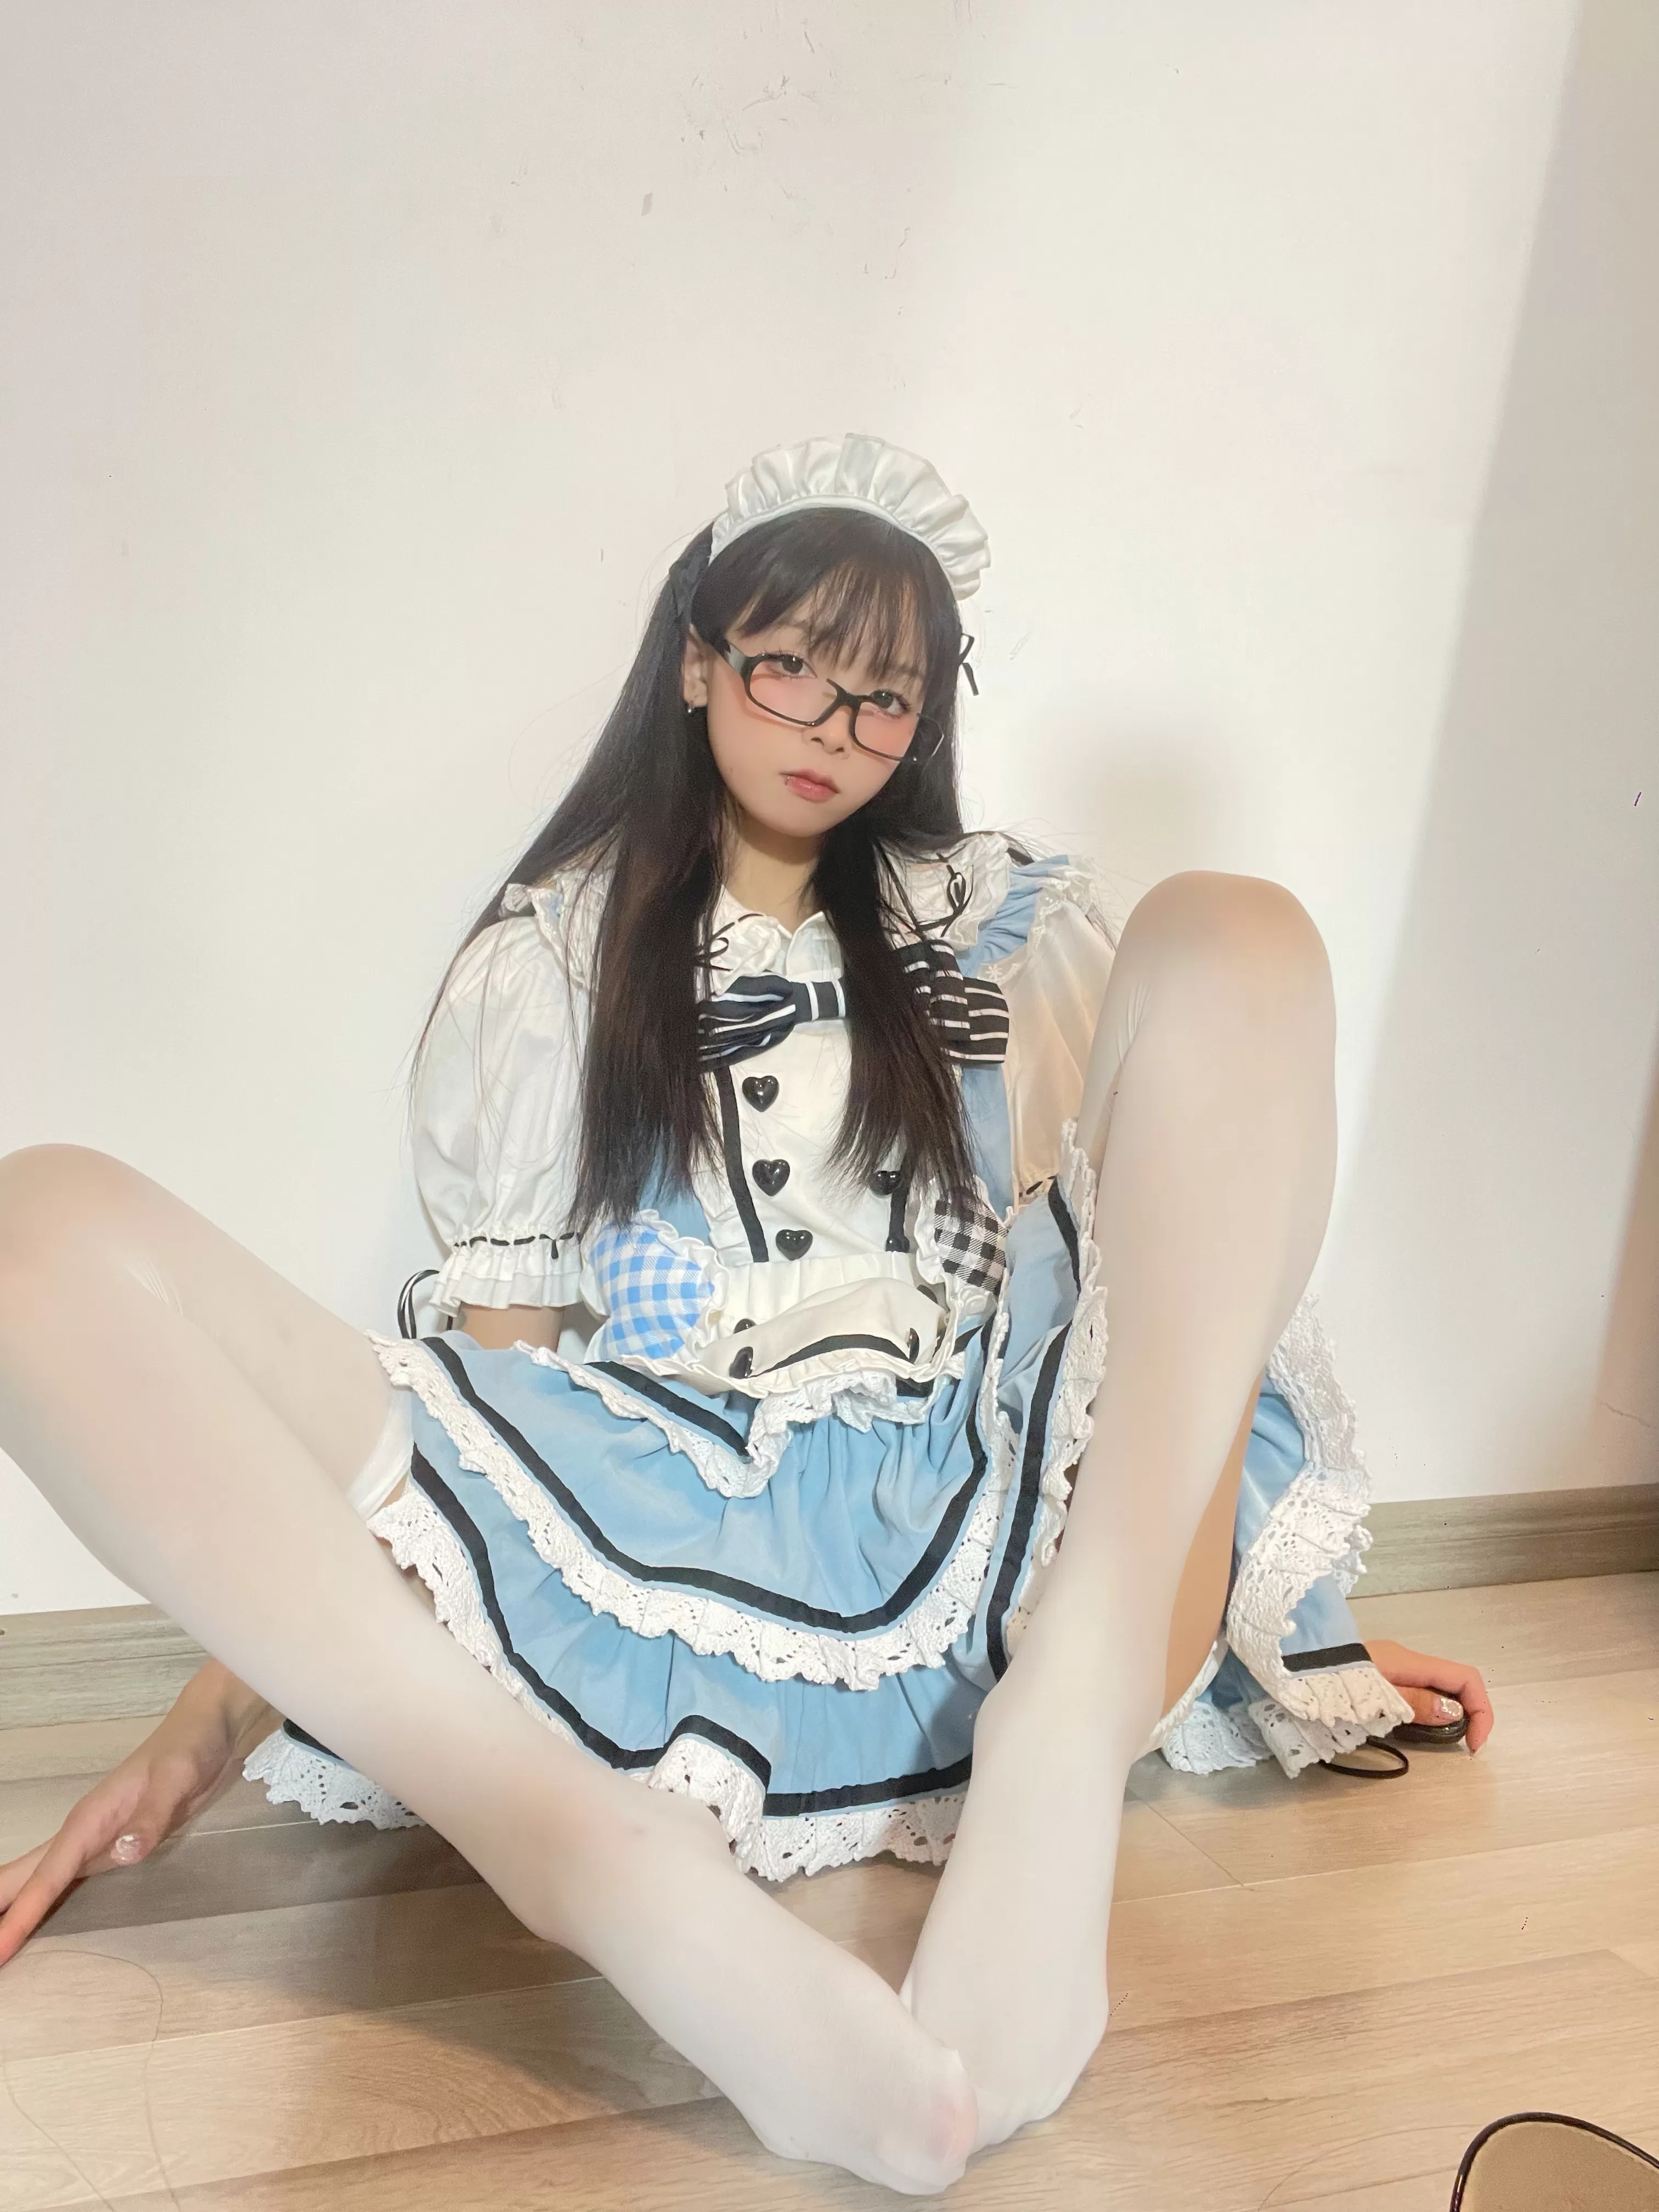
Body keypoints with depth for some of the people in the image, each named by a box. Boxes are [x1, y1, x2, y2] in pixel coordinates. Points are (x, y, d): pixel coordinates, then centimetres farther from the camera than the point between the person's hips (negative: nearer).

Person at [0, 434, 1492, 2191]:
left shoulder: (1007, 922, 20)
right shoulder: (549, 955, 16)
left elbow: (1158, 1243, 18)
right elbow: (492, 1337, 11)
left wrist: (1312, 1636, 13)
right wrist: (223, 1710, 2)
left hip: (983, 1542, 1)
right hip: (638, 1553, 0)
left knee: (1229, 935, -15)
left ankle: (1061, 1757, -30)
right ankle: (622, 1877, -37)